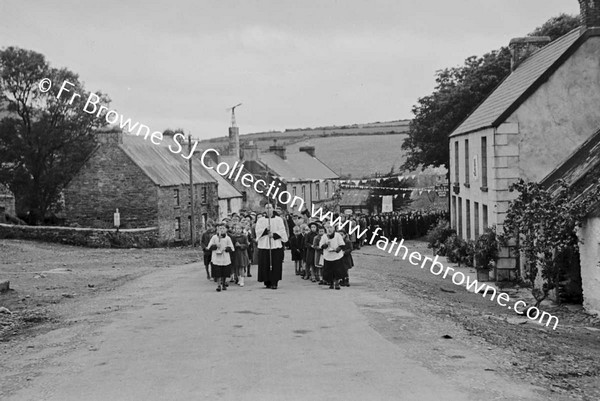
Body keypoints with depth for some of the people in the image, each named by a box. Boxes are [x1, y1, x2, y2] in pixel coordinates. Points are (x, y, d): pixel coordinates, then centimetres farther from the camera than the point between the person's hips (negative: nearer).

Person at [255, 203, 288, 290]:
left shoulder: (278, 219, 7)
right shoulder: (260, 220, 10)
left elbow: (282, 231, 0)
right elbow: (257, 231, 0)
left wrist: (274, 235, -14)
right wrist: (266, 230, -16)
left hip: (276, 244, -1)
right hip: (264, 245, 1)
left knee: (276, 265, -5)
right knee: (265, 265, -1)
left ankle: (274, 282, -3)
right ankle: (267, 282, 7)